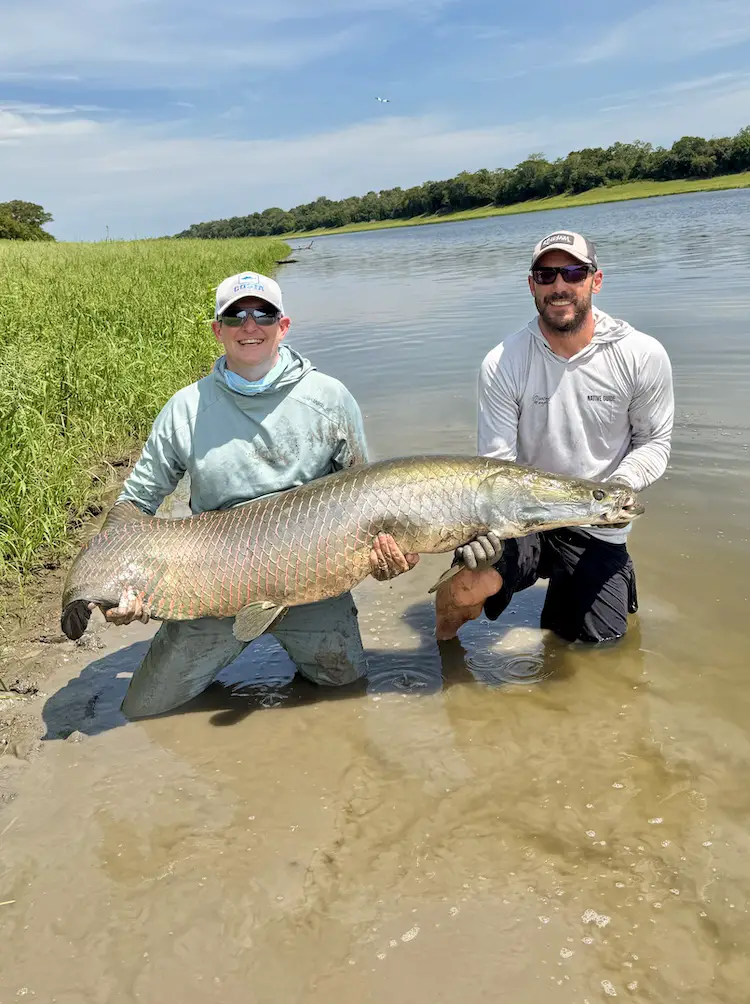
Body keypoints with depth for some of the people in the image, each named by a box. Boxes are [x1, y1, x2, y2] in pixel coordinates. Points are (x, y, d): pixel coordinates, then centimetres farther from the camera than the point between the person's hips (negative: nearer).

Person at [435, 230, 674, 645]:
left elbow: (654, 441, 0)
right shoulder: (502, 364, -13)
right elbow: (496, 463, -12)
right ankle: (443, 644, 12)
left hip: (597, 525, 2)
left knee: (596, 641, 7)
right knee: (463, 587, -27)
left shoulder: (643, 356, -10)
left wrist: (621, 486, -21)